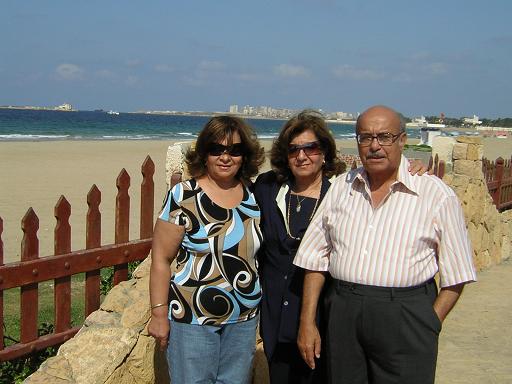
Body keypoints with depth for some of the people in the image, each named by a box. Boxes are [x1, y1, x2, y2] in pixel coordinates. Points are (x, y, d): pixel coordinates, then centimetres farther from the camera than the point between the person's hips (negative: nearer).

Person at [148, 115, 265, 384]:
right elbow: (161, 259, -10)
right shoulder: (183, 197, -10)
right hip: (193, 320, -4)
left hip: (244, 321, 5)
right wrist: (159, 314, -11)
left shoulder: (254, 196, 4)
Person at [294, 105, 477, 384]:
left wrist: (428, 325, -9)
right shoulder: (341, 188, 8)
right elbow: (315, 259, 9)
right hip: (343, 314, 3)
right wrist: (307, 322, 4)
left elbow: (455, 276, -1)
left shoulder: (437, 195, -3)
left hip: (405, 317, -3)